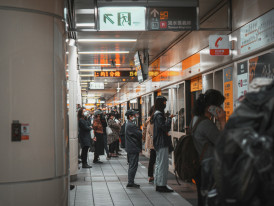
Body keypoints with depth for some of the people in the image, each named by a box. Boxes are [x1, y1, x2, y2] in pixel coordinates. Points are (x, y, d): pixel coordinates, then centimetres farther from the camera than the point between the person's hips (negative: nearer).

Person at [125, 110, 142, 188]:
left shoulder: (128, 124, 15)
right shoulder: (132, 125, -18)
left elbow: (137, 134, 16)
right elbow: (140, 135, -19)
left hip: (130, 148, 11)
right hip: (134, 148, -11)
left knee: (131, 165, 15)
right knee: (133, 166, -6)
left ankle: (130, 182, 20)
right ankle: (130, 182, -4)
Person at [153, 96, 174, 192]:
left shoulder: (157, 114, 15)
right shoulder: (159, 115, -16)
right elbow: (165, 127, -23)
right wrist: (169, 119, -12)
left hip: (158, 143, 11)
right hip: (162, 143, -11)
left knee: (159, 164, 14)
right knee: (163, 164, -6)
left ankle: (158, 185, 20)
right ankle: (162, 185, -3)